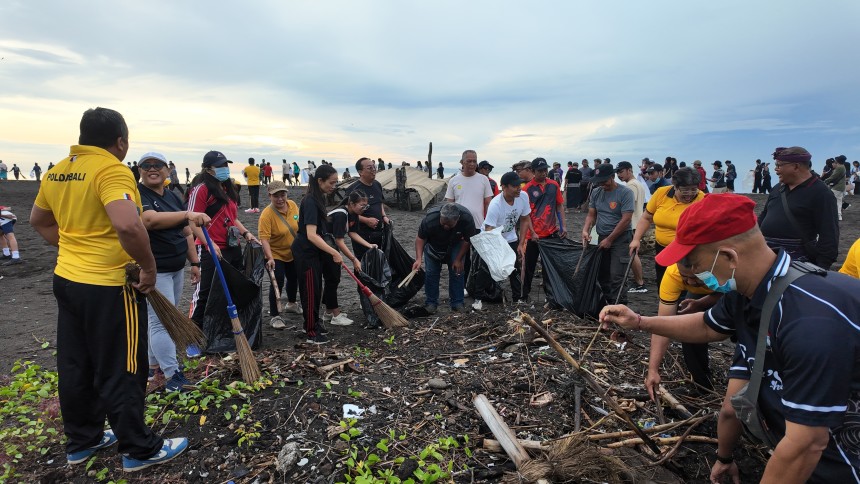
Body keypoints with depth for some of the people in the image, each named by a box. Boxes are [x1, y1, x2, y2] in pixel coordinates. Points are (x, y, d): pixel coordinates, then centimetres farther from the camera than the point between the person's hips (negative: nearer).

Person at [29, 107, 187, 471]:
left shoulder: (57, 172, 7)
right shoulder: (112, 170, -20)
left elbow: (39, 220, 21)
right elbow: (128, 226, -35)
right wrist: (149, 267, -22)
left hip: (67, 280, 9)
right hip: (109, 287, -8)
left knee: (75, 367, 19)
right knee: (121, 373, 4)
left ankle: (81, 441, 35)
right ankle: (139, 450, 19)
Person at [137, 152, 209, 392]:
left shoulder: (174, 198, 12)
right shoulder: (137, 194, -11)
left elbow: (186, 233, 16)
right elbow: (151, 220, -32)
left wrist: (194, 262, 12)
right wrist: (187, 215, -44)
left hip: (176, 268, 8)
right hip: (153, 270, -8)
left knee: (162, 319, 15)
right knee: (162, 321, -5)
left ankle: (154, 364, 28)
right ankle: (172, 375, 1)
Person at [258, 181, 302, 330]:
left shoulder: (293, 205, -9)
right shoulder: (267, 214, -27)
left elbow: (300, 225, 6)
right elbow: (264, 238, -33)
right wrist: (270, 258, -42)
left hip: (293, 254, 7)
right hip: (275, 255, -6)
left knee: (293, 279, 22)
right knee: (277, 283, -12)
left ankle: (291, 304, 48)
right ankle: (275, 316, 3)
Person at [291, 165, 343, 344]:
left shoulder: (319, 198, 7)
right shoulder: (310, 202, -24)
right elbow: (311, 235, -32)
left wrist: (331, 251, 24)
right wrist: (334, 252, -35)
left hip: (314, 251, 9)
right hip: (305, 253, -9)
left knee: (316, 288, 18)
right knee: (310, 291, -2)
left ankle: (314, 322, 33)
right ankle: (311, 333, 7)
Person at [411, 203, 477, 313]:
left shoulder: (467, 218, -35)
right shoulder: (430, 218, -39)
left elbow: (468, 240, -17)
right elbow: (420, 238, -22)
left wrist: (459, 259, -14)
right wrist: (419, 258, -33)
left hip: (455, 244, 1)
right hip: (433, 245, 0)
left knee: (457, 271, -6)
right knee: (431, 272, -5)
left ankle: (457, 303, 5)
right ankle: (430, 303, 8)